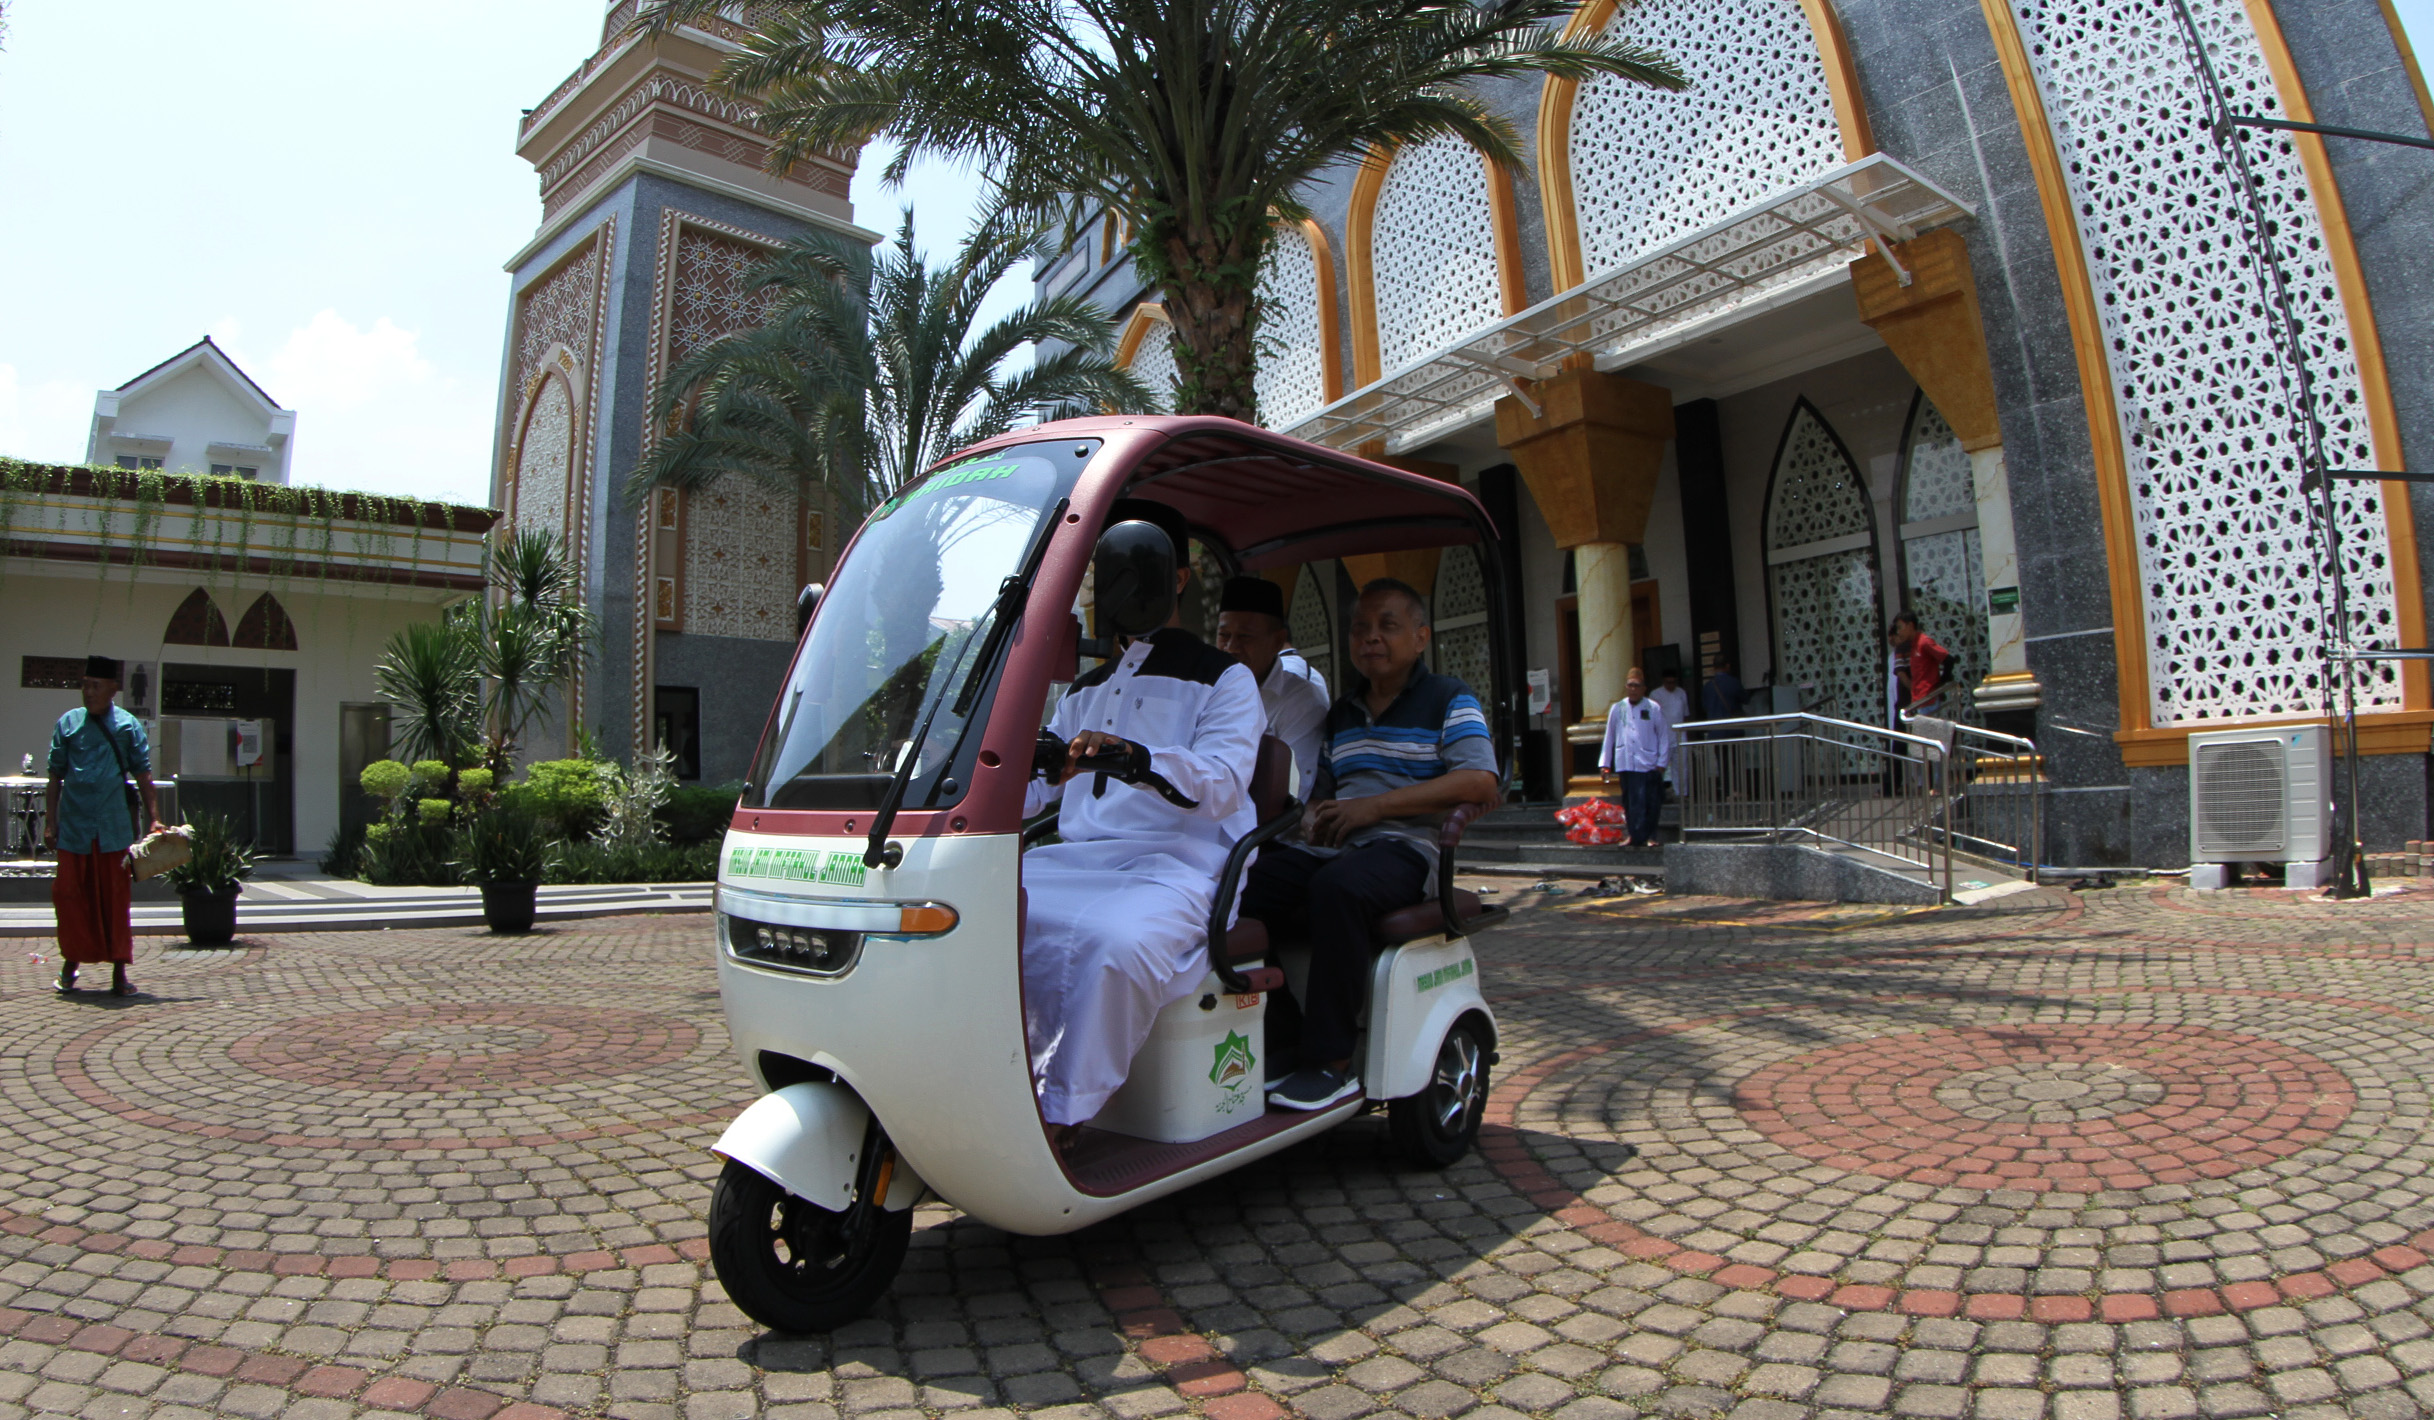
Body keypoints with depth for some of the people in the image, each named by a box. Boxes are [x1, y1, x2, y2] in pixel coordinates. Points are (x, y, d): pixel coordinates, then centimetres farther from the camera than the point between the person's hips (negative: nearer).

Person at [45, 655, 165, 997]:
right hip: (74, 826, 1)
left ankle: (119, 972, 10)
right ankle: (71, 960, 23)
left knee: (116, 898, 3)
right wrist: (50, 822, 4)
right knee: (69, 894, 5)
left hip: (115, 827, -1)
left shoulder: (129, 725, 3)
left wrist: (154, 818, -3)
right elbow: (56, 776, 8)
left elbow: (143, 775, 3)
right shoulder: (68, 723, 5)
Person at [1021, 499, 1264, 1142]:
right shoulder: (1086, 689, 29)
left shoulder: (1224, 678, 7)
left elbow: (1223, 784, -11)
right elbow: (1034, 784, 24)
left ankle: (1060, 1118, -24)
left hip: (1176, 865, -6)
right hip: (1071, 859, 6)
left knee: (1117, 942, -37)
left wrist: (1134, 758, -29)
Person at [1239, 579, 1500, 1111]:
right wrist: (1312, 813, 5)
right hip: (1329, 846, 6)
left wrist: (1376, 805, -15)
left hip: (1403, 846, -6)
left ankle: (1332, 1062, -30)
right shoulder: (1341, 713, 25)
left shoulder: (1449, 700, 6)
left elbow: (1481, 782, -10)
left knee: (1338, 887, -39)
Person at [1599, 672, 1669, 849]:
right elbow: (1609, 737, 12)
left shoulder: (1653, 708, 2)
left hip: (1649, 765, -2)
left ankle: (1648, 836, 4)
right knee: (1630, 802, 5)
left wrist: (1662, 762, -1)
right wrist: (1605, 763, 10)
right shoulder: (1617, 709, 8)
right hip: (1625, 764, 2)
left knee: (1650, 803, -4)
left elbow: (1664, 736, 4)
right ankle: (1633, 835, 13)